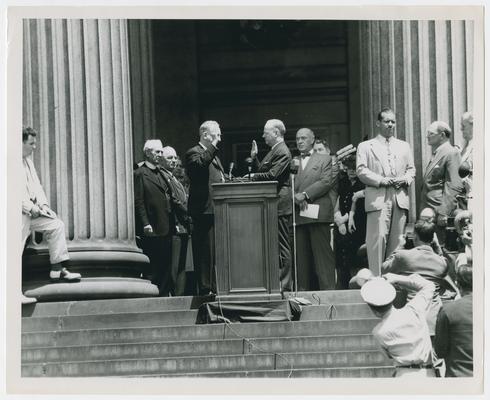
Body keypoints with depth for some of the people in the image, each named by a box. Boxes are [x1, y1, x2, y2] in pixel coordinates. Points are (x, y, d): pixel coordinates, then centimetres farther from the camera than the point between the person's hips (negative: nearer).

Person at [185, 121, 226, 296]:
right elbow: (199, 164, -29)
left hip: (218, 210, 9)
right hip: (204, 210, -9)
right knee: (206, 251, -9)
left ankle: (216, 286, 17)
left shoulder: (213, 155, 24)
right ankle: (205, 288, -8)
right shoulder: (193, 153, -5)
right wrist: (212, 146, -21)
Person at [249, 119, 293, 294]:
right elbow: (262, 170, 19)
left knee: (282, 247, -6)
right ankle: (276, 282, 15)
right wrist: (254, 158, 10)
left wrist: (252, 177, -12)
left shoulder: (282, 152, -13)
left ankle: (285, 285, -4)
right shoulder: (274, 151, 19)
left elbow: (272, 175, -21)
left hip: (279, 206, -10)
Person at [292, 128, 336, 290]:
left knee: (322, 252, -8)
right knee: (301, 255, 0)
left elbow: (327, 182, -1)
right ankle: (303, 290, 1)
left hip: (318, 213, -3)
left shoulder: (324, 159, 12)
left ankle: (328, 288, -9)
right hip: (298, 215, 3)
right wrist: (296, 198, -8)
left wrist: (305, 194, -10)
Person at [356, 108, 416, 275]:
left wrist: (405, 179, -2)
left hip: (400, 198, 4)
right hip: (378, 198, -4)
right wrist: (381, 180, -12)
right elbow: (361, 171, 1)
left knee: (396, 241, 1)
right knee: (378, 238, -14)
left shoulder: (404, 146, 24)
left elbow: (411, 169, 20)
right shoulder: (365, 146, 11)